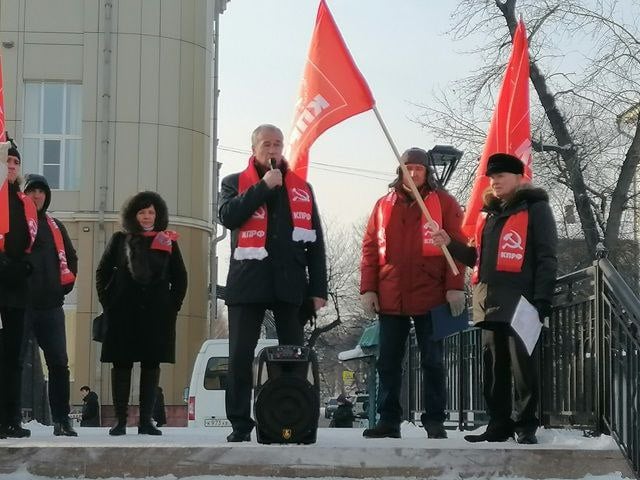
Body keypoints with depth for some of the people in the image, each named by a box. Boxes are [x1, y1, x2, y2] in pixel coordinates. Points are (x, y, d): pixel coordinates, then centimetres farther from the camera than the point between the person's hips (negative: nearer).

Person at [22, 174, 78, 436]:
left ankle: (61, 419, 3)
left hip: (51, 306, 4)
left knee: (59, 363, -1)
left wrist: (66, 283, 14)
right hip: (20, 304, -4)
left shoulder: (55, 227, 16)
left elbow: (70, 257, 25)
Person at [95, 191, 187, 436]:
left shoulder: (168, 242, 10)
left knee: (152, 365, 1)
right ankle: (120, 420, 4)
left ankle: (146, 420, 6)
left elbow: (180, 278, 13)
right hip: (123, 314, -1)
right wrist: (108, 303, 2)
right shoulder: (120, 240, 8)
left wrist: (172, 307, 4)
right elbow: (103, 273, 11)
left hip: (157, 314, 1)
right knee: (122, 364, -1)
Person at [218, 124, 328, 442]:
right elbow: (227, 216, -11)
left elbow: (315, 242, 11)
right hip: (247, 283, -2)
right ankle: (240, 425, 4)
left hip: (290, 284, 2)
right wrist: (264, 186, -10)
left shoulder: (301, 188, 16)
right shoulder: (235, 183, 11)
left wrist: (318, 288, 3)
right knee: (240, 357, -2)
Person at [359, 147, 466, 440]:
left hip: (430, 297, -3)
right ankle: (388, 421, 13)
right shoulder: (384, 205, 12)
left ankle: (435, 421, 8)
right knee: (388, 362, 6)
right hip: (390, 299, 3)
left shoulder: (443, 203, 3)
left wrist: (455, 287, -10)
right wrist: (368, 289, 2)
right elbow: (370, 248, 10)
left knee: (432, 361, 2)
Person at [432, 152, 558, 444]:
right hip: (488, 301, 7)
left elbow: (546, 258, -6)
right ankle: (499, 425, 15)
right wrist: (450, 244, 10)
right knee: (493, 367, 8)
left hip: (519, 302, -7)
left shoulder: (535, 209, 0)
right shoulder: (488, 213, 21)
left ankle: (526, 427, 2)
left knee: (522, 365, -4)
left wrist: (542, 301, -15)